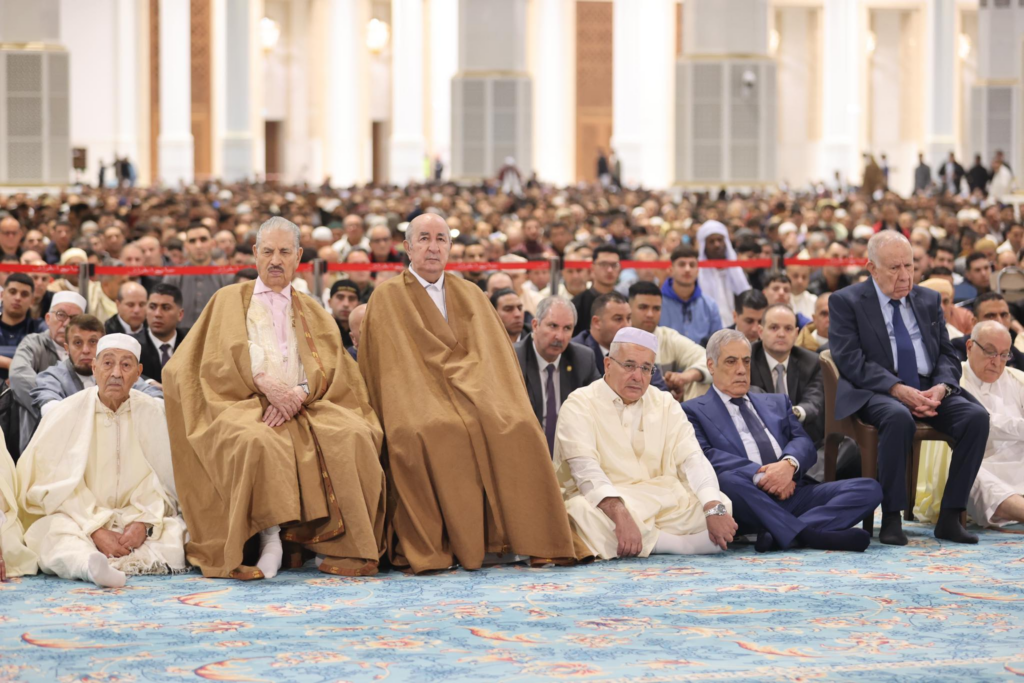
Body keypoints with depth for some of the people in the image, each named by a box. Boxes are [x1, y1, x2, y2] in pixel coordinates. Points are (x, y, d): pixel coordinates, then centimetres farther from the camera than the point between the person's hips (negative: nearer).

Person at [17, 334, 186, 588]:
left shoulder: (153, 414, 4)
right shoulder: (65, 414, -2)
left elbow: (162, 482, 1)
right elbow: (56, 489, -7)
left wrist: (143, 523, -19)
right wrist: (95, 531, -21)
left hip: (135, 522, 2)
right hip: (78, 523, -1)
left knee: (179, 531, -28)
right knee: (55, 533, -35)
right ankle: (92, 566, -65)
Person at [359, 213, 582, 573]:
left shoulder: (471, 296, 20)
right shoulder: (388, 297, 8)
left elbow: (491, 356, 12)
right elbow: (394, 363, -1)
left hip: (472, 396, 3)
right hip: (421, 401, -3)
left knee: (518, 428, -28)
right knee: (423, 433, -38)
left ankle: (500, 540, -24)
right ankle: (431, 550, -30)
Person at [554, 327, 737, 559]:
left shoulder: (666, 405, 12)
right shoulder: (580, 405, -3)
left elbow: (692, 459, 0)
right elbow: (585, 469, -19)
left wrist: (714, 508, -20)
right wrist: (620, 513, -37)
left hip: (662, 500, 4)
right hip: (602, 503, -4)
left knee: (721, 505, -17)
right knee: (584, 513, -38)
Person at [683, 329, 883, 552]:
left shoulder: (777, 403, 30)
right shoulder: (694, 411, 14)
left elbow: (804, 443, 14)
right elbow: (706, 456, -4)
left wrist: (789, 464, -11)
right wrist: (758, 475, -17)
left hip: (791, 493, 5)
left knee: (869, 489, -17)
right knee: (728, 480, -39)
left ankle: (782, 534, -36)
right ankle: (806, 534, -43)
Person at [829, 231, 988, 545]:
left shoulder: (929, 300, 18)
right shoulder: (846, 302, 2)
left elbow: (947, 355, 14)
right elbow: (851, 360, -9)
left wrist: (942, 387, -10)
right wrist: (898, 389, -22)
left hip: (930, 390, 5)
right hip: (875, 392, -5)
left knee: (977, 417, -24)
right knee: (899, 418, -39)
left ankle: (950, 516, -20)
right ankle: (891, 519, -29)